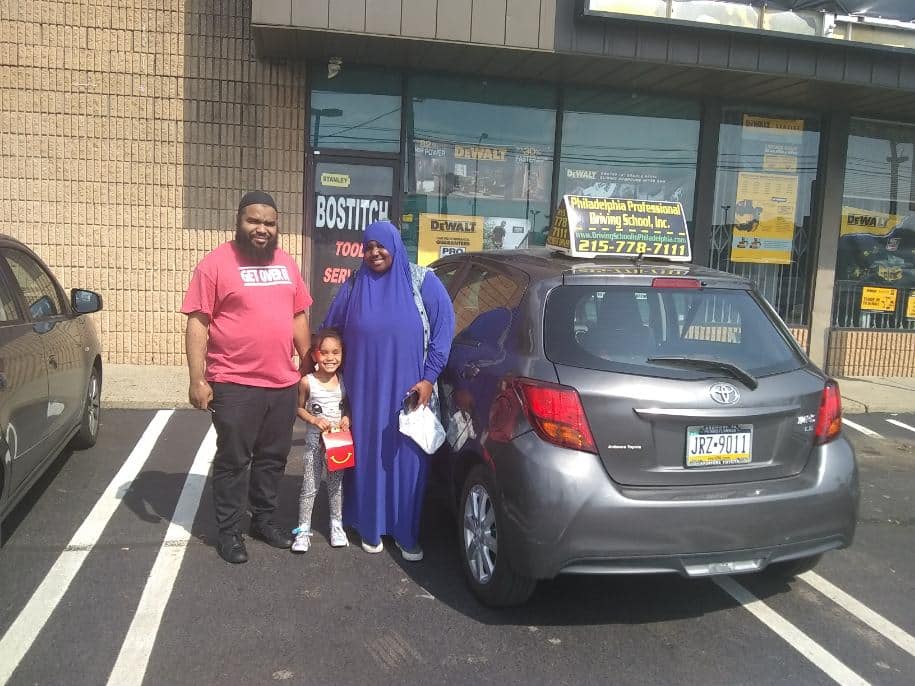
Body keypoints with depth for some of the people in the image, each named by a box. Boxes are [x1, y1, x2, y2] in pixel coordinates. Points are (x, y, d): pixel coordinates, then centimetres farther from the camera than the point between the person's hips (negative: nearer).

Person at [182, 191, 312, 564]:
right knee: (233, 460, 7)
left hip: (283, 383, 5)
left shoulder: (286, 263, 10)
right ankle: (228, 530, 21)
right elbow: (197, 323, -10)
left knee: (273, 457, 16)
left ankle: (264, 519, 32)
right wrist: (198, 379, -15)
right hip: (234, 385, -5)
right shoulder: (216, 263, -7)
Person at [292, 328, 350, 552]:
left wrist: (347, 418, -11)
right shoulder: (307, 382, -11)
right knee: (309, 486, 2)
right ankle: (303, 529, 14)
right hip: (315, 440, -2)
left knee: (336, 484, 14)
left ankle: (337, 525, 28)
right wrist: (315, 420, -17)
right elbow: (300, 408, -1)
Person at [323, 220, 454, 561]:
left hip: (408, 391, -1)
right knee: (368, 457, 8)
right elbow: (330, 332, 11)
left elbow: (443, 326, -4)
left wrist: (428, 377, -9)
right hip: (365, 393, 2)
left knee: (408, 459, 5)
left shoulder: (422, 281, -3)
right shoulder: (353, 287, 3)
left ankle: (407, 533, 18)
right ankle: (370, 528, 24)